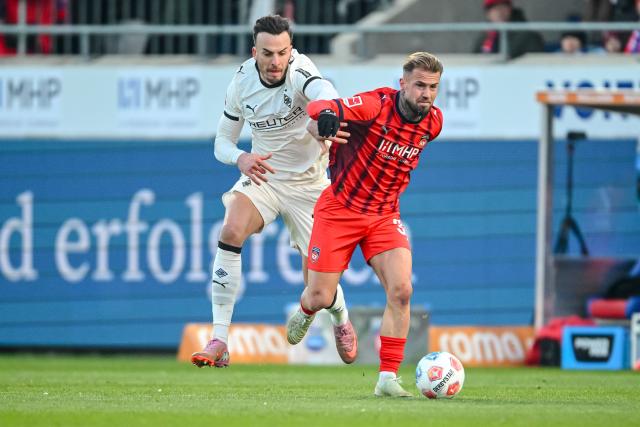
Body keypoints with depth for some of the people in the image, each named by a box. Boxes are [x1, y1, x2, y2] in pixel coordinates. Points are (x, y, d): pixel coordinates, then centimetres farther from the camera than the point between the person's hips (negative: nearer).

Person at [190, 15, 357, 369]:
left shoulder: (299, 70, -24)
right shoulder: (242, 83, -9)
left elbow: (323, 91, -48)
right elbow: (222, 142, 0)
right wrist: (240, 158, -25)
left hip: (308, 184, -2)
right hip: (261, 176, 2)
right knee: (230, 231, -28)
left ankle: (342, 321, 39)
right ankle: (219, 341, -26)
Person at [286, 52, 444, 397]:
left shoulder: (433, 122, -4)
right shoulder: (376, 105, -22)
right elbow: (316, 110, -35)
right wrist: (326, 116, -57)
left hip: (384, 216, 4)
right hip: (340, 209, -4)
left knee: (401, 290, -17)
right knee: (321, 298, 1)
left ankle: (388, 378, -11)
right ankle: (305, 312, 41)